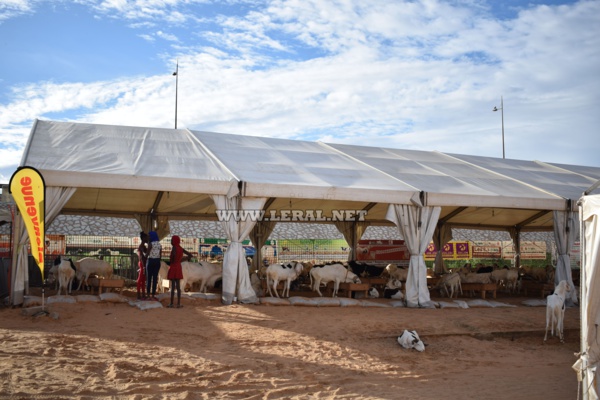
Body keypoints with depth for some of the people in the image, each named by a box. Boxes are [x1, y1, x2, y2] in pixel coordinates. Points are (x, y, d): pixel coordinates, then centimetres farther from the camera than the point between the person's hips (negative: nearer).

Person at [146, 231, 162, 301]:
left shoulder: (150, 244, -13)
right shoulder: (159, 244, 7)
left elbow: (147, 254, -11)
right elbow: (160, 255, 8)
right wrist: (158, 262, 15)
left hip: (150, 261, -5)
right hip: (157, 262, 5)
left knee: (148, 278, 3)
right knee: (155, 278, 6)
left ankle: (148, 294, 2)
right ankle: (153, 295, 6)